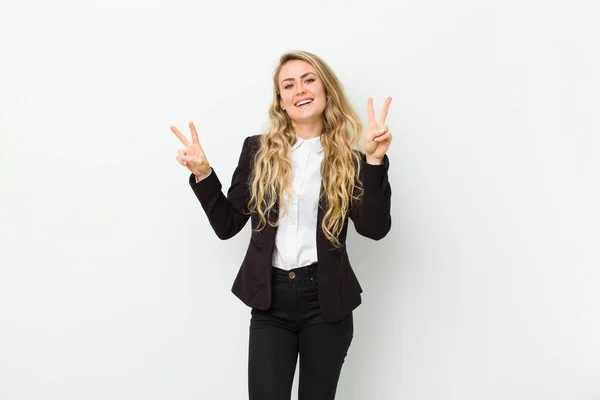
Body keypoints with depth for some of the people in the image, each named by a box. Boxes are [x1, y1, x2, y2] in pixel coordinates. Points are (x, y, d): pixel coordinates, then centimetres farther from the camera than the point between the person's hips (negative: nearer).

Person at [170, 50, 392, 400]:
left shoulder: (349, 158, 1)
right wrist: (203, 174, -8)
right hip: (270, 300, 1)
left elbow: (375, 228, -10)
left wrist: (375, 160, -18)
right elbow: (227, 225, 5)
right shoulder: (258, 150, 4)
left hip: (326, 301, 0)